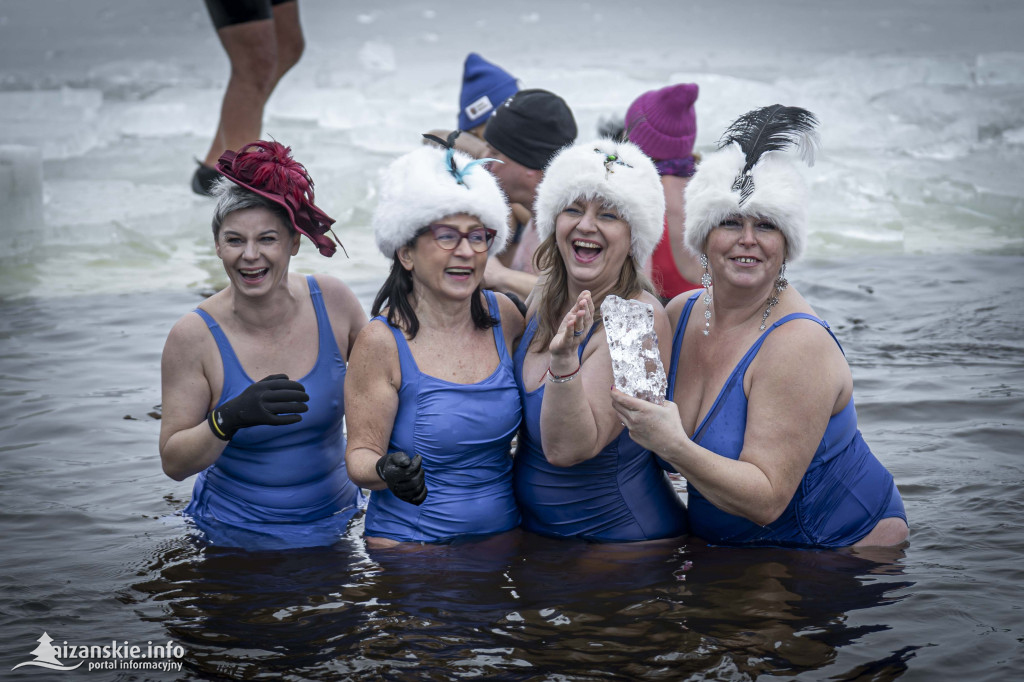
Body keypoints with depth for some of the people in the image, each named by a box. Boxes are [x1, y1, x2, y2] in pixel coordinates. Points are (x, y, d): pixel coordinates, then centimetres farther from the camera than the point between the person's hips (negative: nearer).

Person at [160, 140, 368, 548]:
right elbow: (173, 463, -10)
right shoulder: (194, 337, -14)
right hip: (236, 538, -2)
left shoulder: (333, 301, -7)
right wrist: (230, 418, -28)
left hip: (336, 525, 2)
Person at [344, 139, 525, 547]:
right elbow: (360, 455, -10)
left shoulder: (502, 315, 1)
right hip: (411, 543, -4)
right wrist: (386, 471, -31)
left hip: (505, 532, 4)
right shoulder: (383, 342, -12)